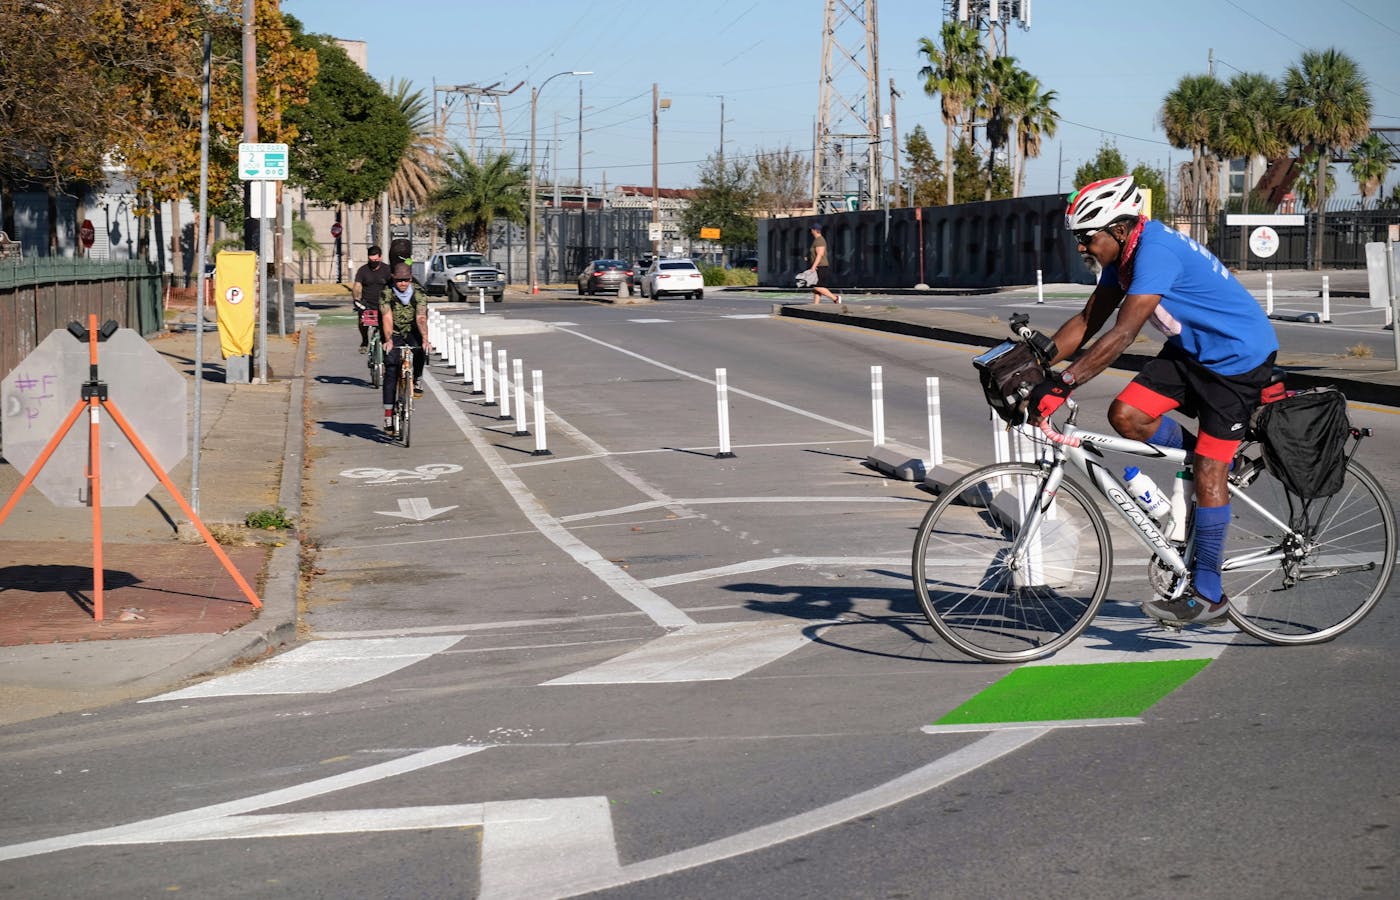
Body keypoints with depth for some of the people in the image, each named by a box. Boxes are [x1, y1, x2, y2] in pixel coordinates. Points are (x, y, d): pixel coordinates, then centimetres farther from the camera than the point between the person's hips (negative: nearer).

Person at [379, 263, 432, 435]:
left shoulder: (419, 296, -13)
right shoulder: (386, 295, -14)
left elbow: (421, 319, -25)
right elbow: (387, 319, -26)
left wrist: (425, 339, -42)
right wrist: (388, 340, -42)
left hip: (412, 333, 0)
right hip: (394, 335, 0)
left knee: (420, 350, -34)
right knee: (390, 373, -14)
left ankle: (417, 379, -5)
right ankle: (388, 415, -13)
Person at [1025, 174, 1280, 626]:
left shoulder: (1156, 250, -29)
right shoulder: (1124, 254, -1)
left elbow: (1122, 334, -37)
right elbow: (1087, 322, 2)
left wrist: (1063, 383, -40)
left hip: (1239, 356, -9)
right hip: (1191, 348, 9)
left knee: (1207, 471, -8)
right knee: (1125, 415, -9)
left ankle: (1208, 594, 1)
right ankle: (1205, 454, 15)